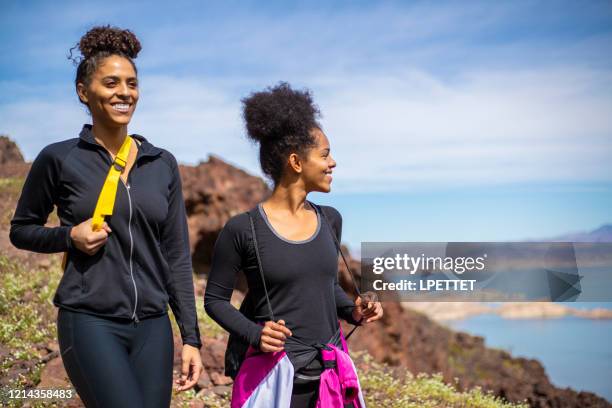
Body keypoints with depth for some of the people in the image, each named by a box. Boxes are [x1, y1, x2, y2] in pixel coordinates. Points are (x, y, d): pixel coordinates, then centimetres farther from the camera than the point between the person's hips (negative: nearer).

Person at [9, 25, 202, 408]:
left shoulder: (163, 164, 6)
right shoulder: (59, 159, -3)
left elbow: (177, 256, 8)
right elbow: (21, 230, 10)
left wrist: (191, 337, 4)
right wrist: (70, 236, -11)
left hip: (153, 325, 4)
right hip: (90, 321, -4)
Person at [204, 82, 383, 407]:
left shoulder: (330, 220, 4)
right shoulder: (243, 230, -12)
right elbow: (215, 298, -4)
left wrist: (352, 311, 0)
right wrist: (254, 334, -19)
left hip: (331, 370, 5)